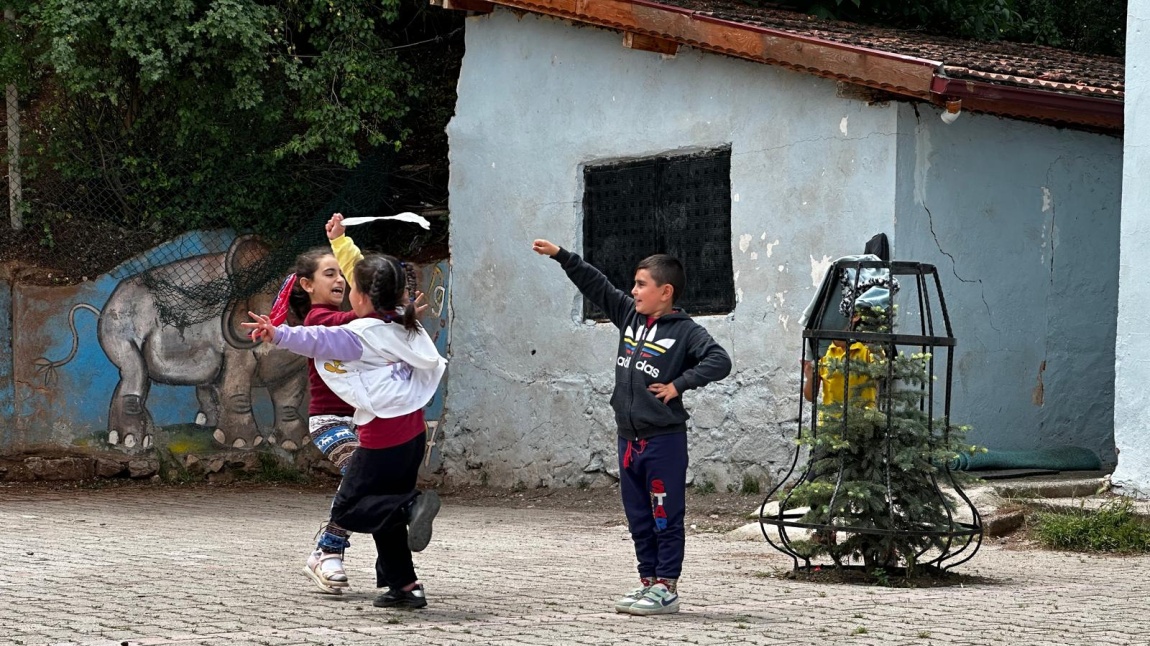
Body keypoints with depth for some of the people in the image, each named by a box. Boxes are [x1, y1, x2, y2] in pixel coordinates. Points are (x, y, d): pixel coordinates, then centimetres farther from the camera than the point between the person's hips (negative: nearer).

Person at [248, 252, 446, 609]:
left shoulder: (363, 334, -11)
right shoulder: (408, 329, 11)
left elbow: (321, 340, -26)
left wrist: (279, 334, -35)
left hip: (383, 435, -9)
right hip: (413, 430, 9)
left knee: (347, 509, -4)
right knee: (384, 507, 18)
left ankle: (412, 506, -26)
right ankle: (404, 586, 15)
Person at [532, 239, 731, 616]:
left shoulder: (685, 331, -9)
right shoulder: (630, 316, 10)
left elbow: (719, 361, -19)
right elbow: (596, 286, 14)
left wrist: (678, 385, -18)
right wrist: (560, 256, 11)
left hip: (664, 440, -7)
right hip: (629, 439, 7)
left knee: (666, 517, -1)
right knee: (638, 518, 12)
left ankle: (666, 587, 2)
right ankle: (648, 582, 20)